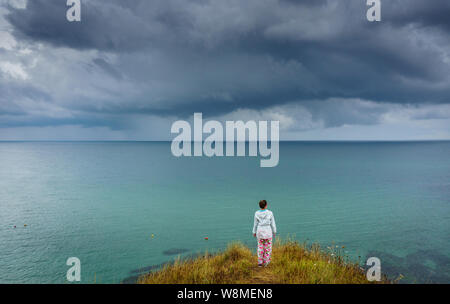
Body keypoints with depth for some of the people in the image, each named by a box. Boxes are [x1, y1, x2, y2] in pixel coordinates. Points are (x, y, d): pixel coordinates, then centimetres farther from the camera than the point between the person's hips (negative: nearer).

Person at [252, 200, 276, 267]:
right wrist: (274, 231, 8)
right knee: (267, 247, 11)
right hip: (268, 231, -2)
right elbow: (272, 223, -4)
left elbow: (255, 224, 1)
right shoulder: (270, 213, -11)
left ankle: (260, 262, 12)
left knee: (260, 247, 13)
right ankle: (266, 262, 16)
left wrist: (254, 232, 12)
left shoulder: (257, 213, -6)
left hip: (260, 231, 2)